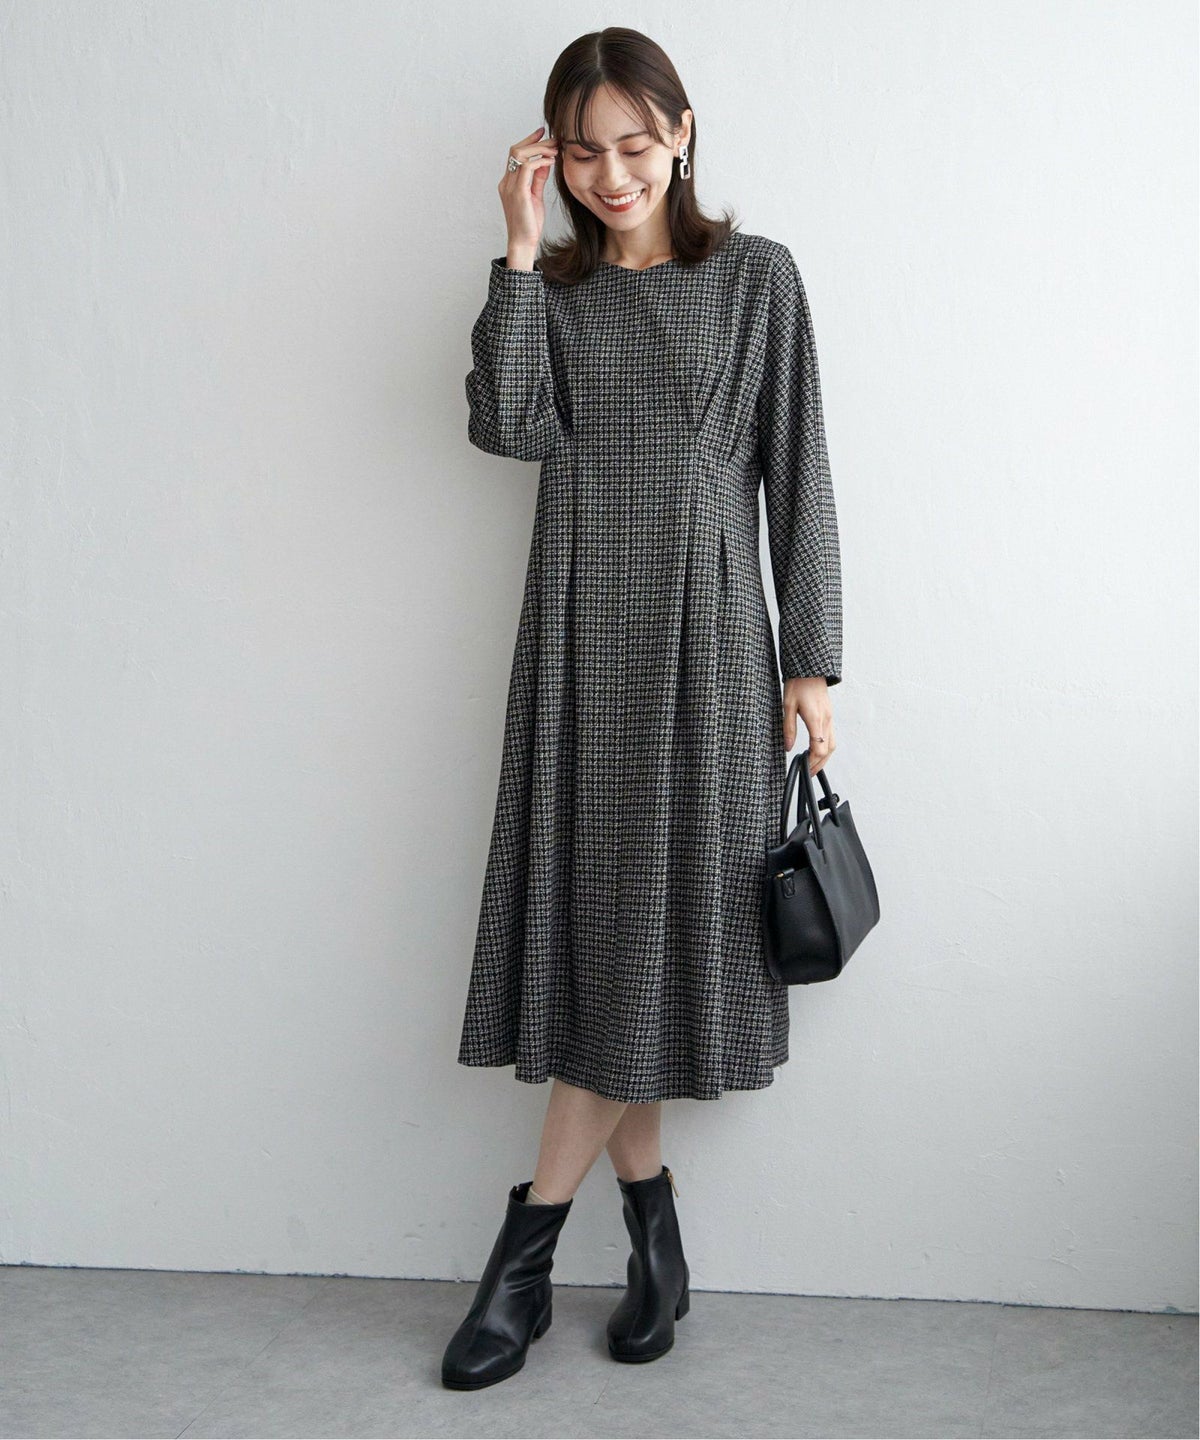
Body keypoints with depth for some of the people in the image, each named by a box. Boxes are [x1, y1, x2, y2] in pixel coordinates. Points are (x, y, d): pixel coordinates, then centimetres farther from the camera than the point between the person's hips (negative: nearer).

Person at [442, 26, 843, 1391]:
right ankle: (652, 1224, 13)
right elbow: (506, 425, -7)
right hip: (582, 627, 2)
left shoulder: (756, 276, 6)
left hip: (706, 626, -2)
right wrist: (522, 250, -5)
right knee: (592, 915, -1)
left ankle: (528, 1243, 6)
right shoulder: (551, 285, 12)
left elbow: (796, 472, 3)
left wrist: (811, 662, -2)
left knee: (661, 916, -4)